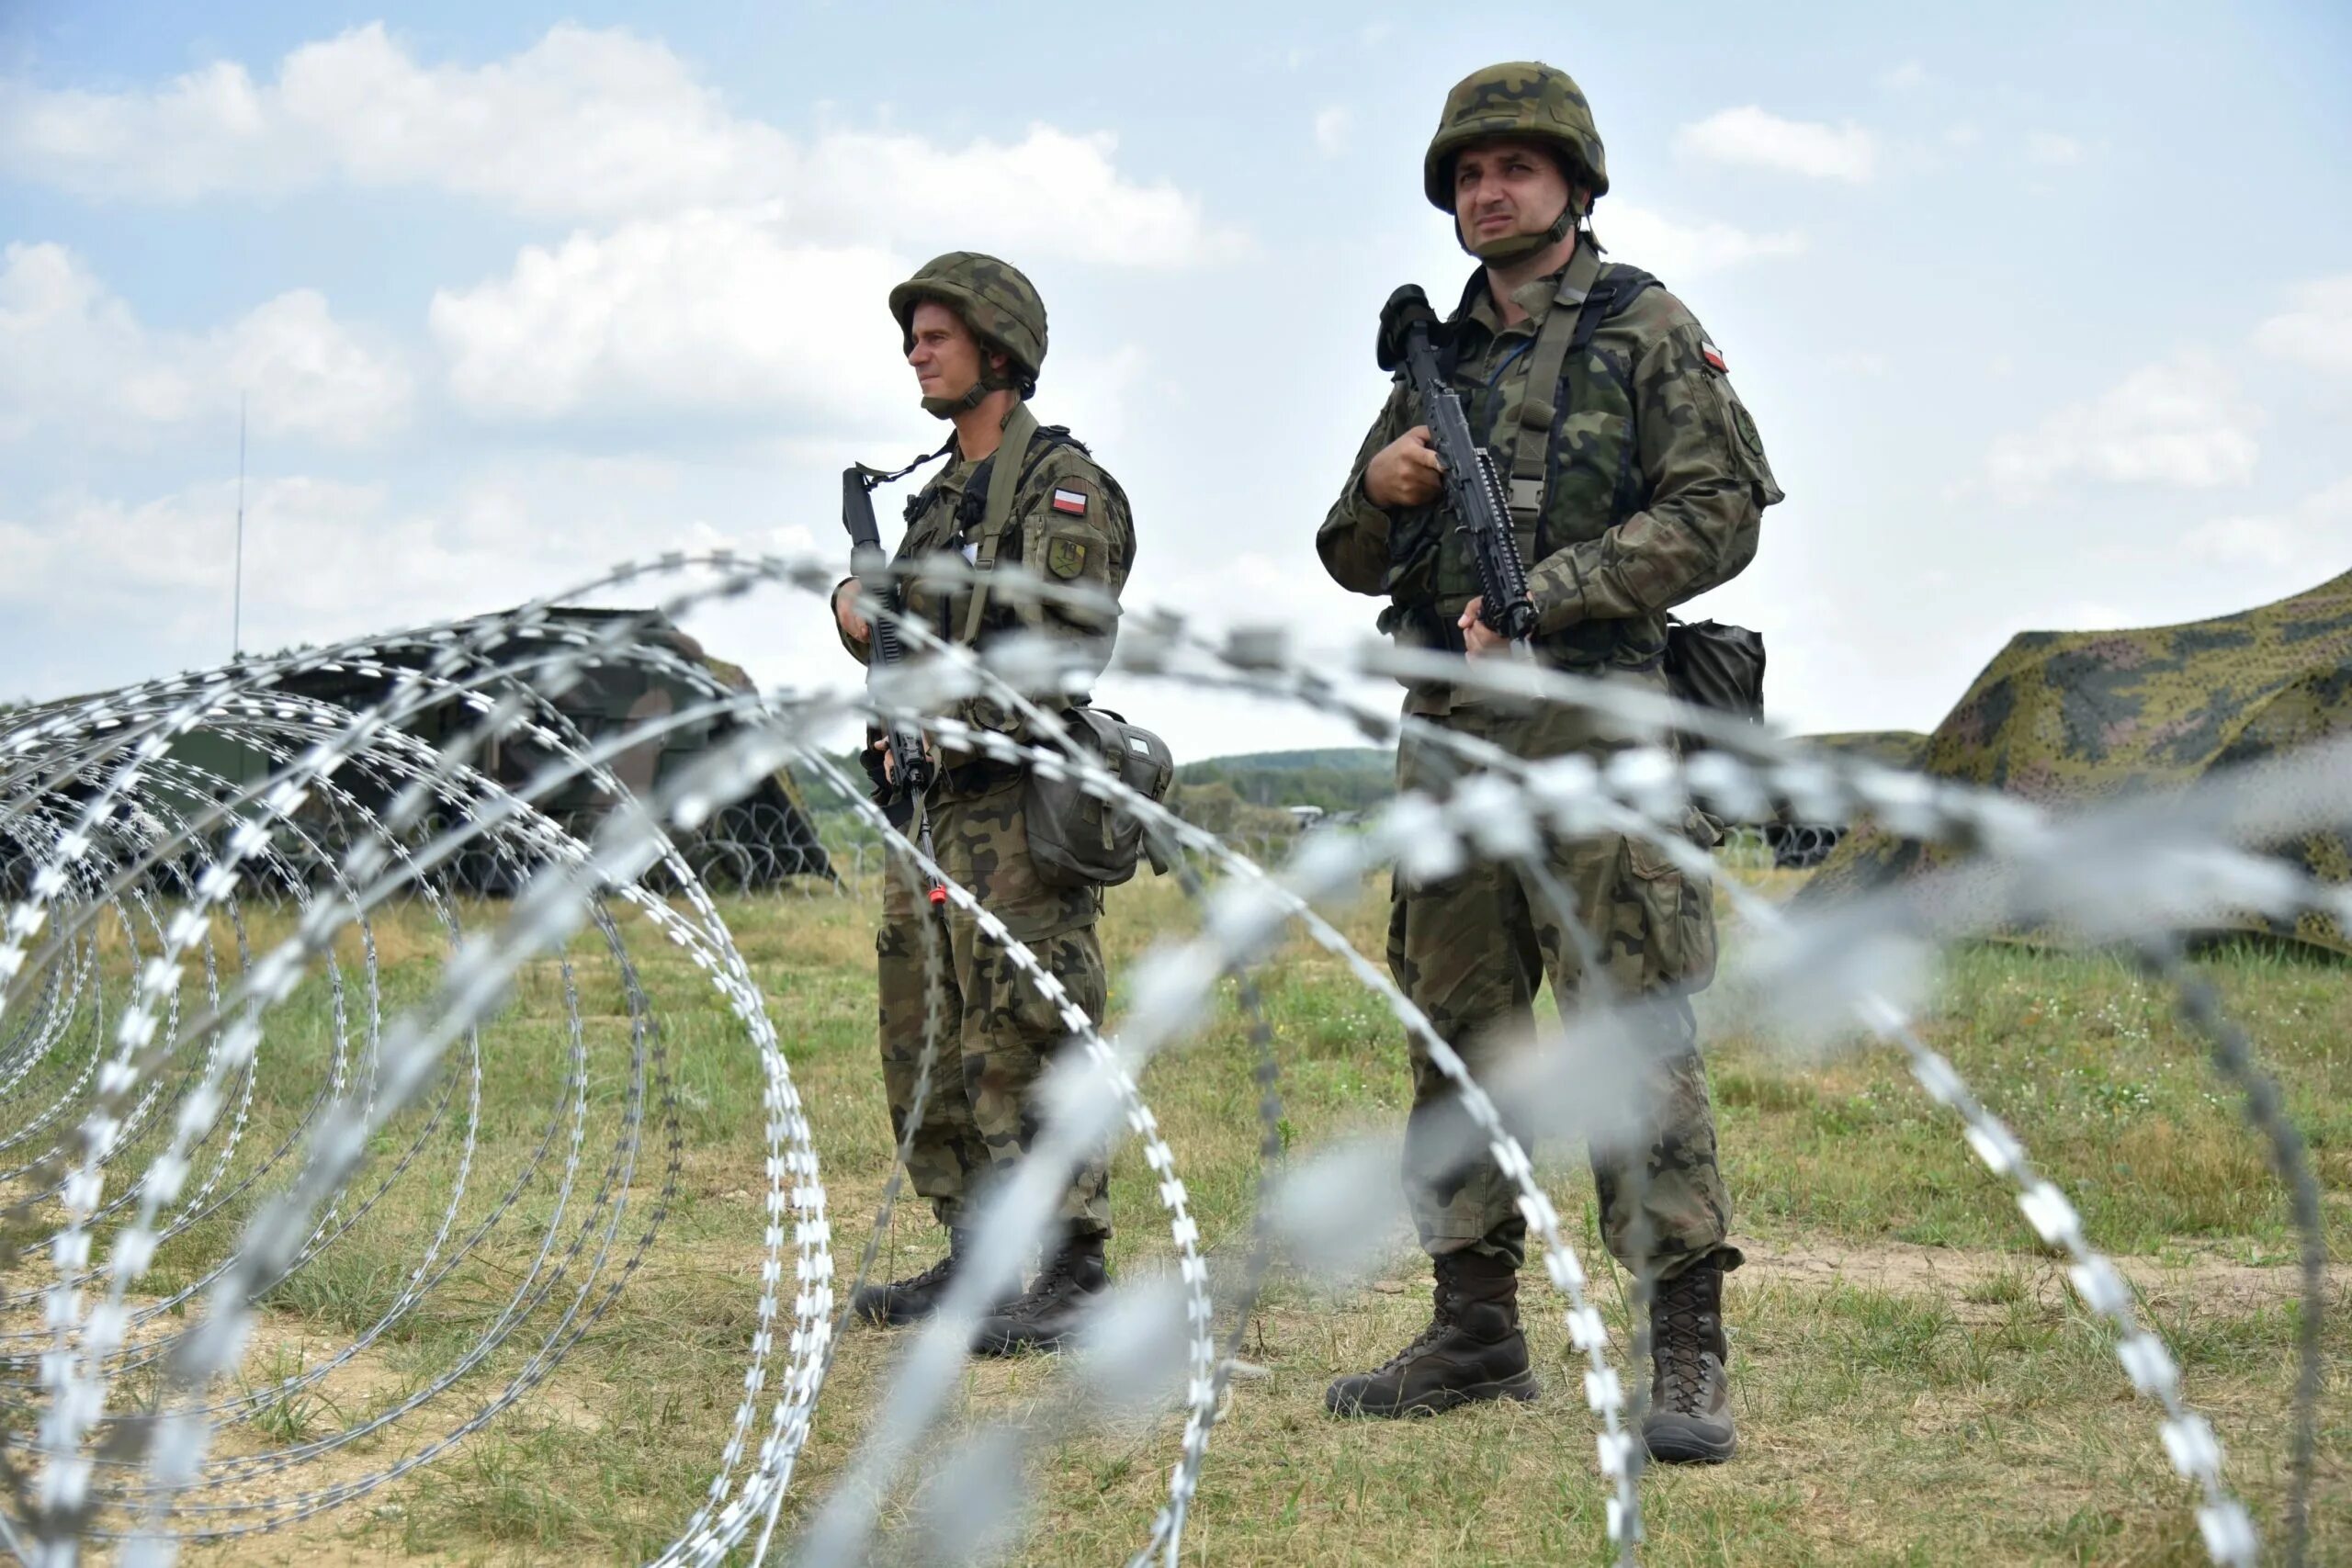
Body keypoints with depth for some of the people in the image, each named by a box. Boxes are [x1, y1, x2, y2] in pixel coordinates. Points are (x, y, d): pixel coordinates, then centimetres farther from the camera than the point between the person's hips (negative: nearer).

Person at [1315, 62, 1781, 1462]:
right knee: (1457, 1030, 8)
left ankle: (1689, 1354, -10)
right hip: (1446, 729, 7)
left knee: (1634, 1028, -11)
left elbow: (1721, 512, -8)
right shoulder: (1440, 354, 19)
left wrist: (1544, 594, -14)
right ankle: (1476, 1332, 17)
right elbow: (1357, 563, 22)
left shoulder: (1647, 330, 2)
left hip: (1590, 724, -6)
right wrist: (1379, 489, -1)